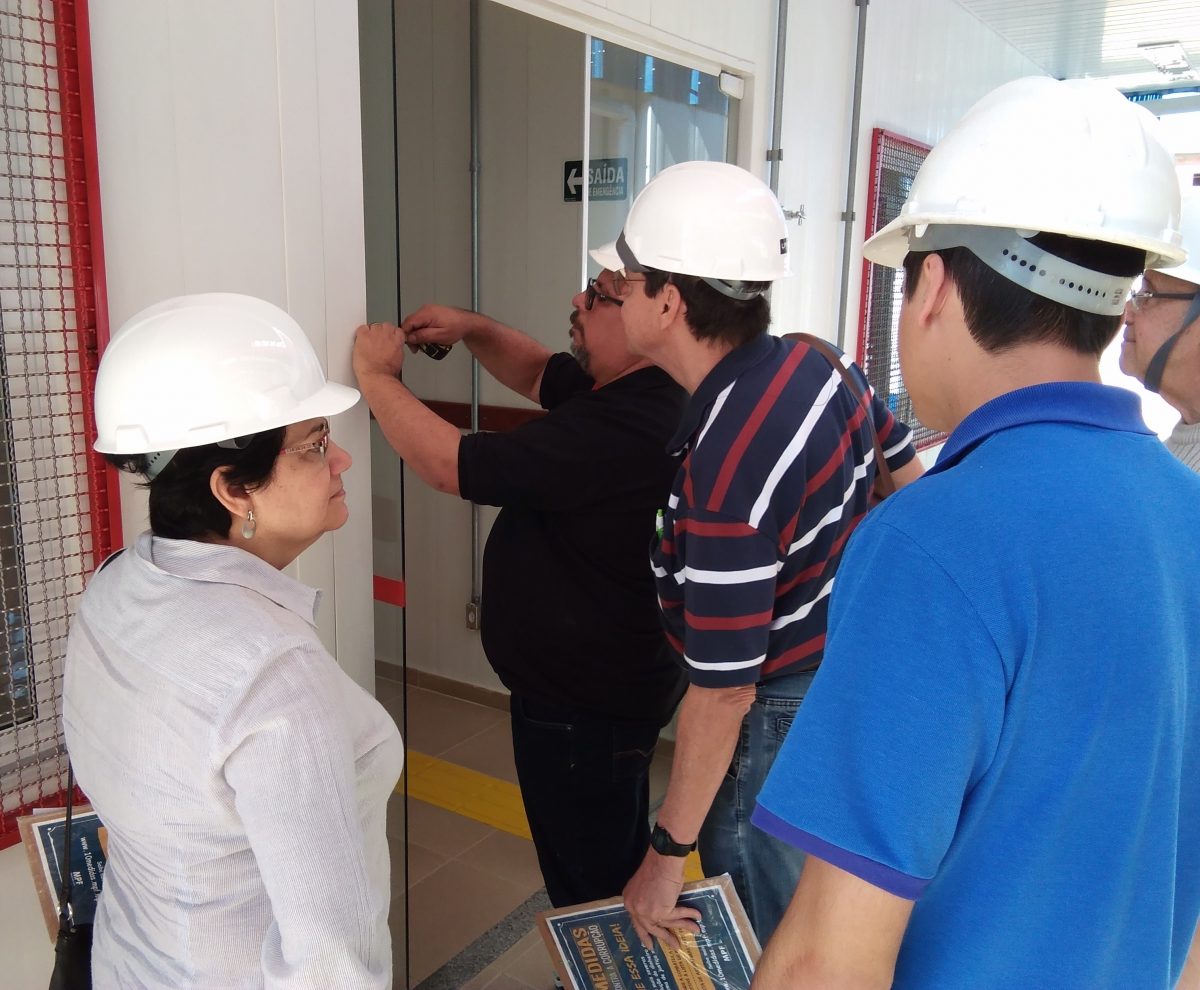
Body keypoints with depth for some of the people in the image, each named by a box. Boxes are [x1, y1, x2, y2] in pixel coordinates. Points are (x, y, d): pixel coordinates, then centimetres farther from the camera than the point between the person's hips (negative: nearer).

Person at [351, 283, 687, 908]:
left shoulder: (621, 429, -32)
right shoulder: (625, 391, 0)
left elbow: (449, 465, -29)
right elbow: (539, 374, 18)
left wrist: (376, 375, -14)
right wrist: (472, 329, 1)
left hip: (584, 709, -11)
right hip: (615, 686, 11)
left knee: (586, 887, 10)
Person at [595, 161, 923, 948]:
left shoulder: (725, 472, -34)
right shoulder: (817, 362, -8)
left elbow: (723, 692, -28)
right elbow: (913, 481, 7)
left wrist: (669, 852, -16)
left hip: (780, 721, -8)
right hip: (859, 671, 8)